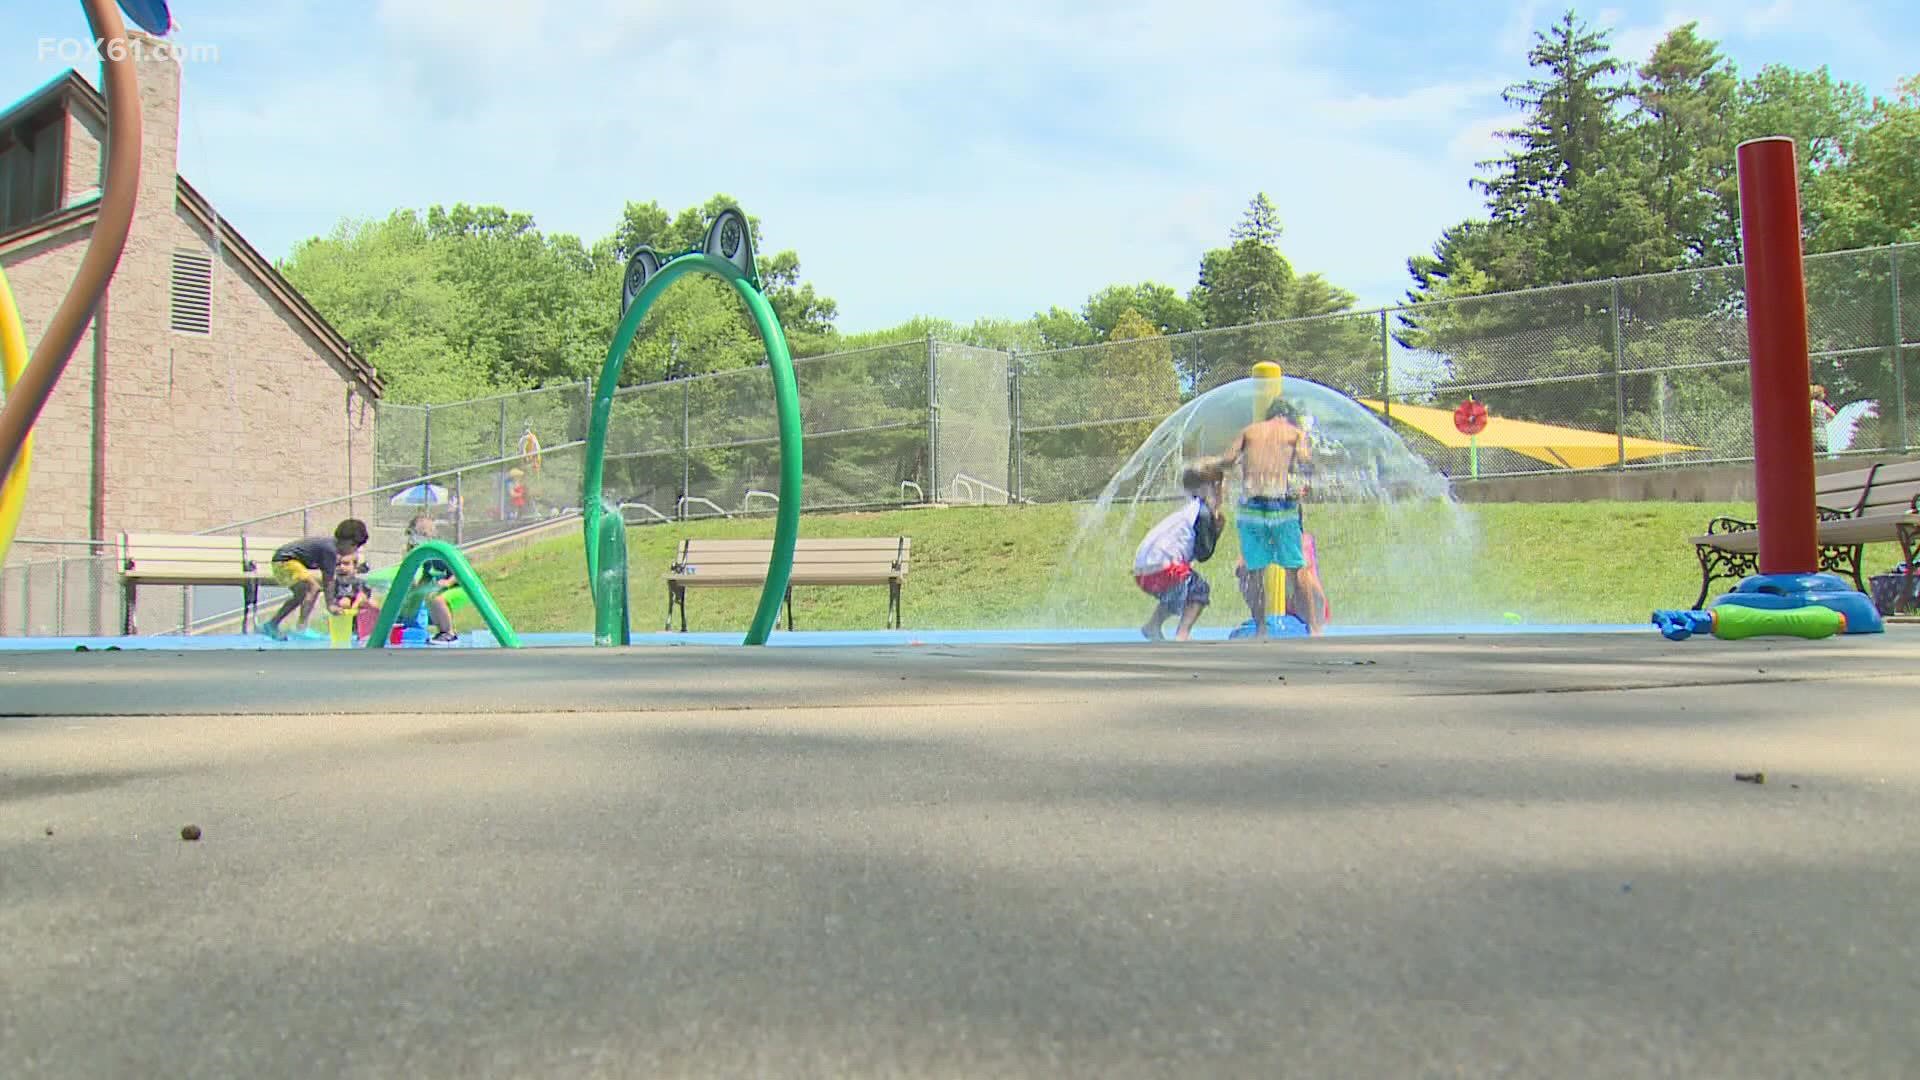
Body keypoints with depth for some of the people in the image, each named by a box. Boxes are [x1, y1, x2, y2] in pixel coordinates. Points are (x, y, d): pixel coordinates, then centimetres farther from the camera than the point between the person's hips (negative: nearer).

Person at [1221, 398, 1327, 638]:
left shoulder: (1248, 430, 16)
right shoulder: (1296, 432, 11)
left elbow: (1228, 459, 3)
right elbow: (1305, 461, -7)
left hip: (1250, 507, 1)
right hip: (1282, 506, -1)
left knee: (1255, 571, 9)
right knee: (1295, 570, 7)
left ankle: (1260, 630, 9)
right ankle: (1313, 626, 8)